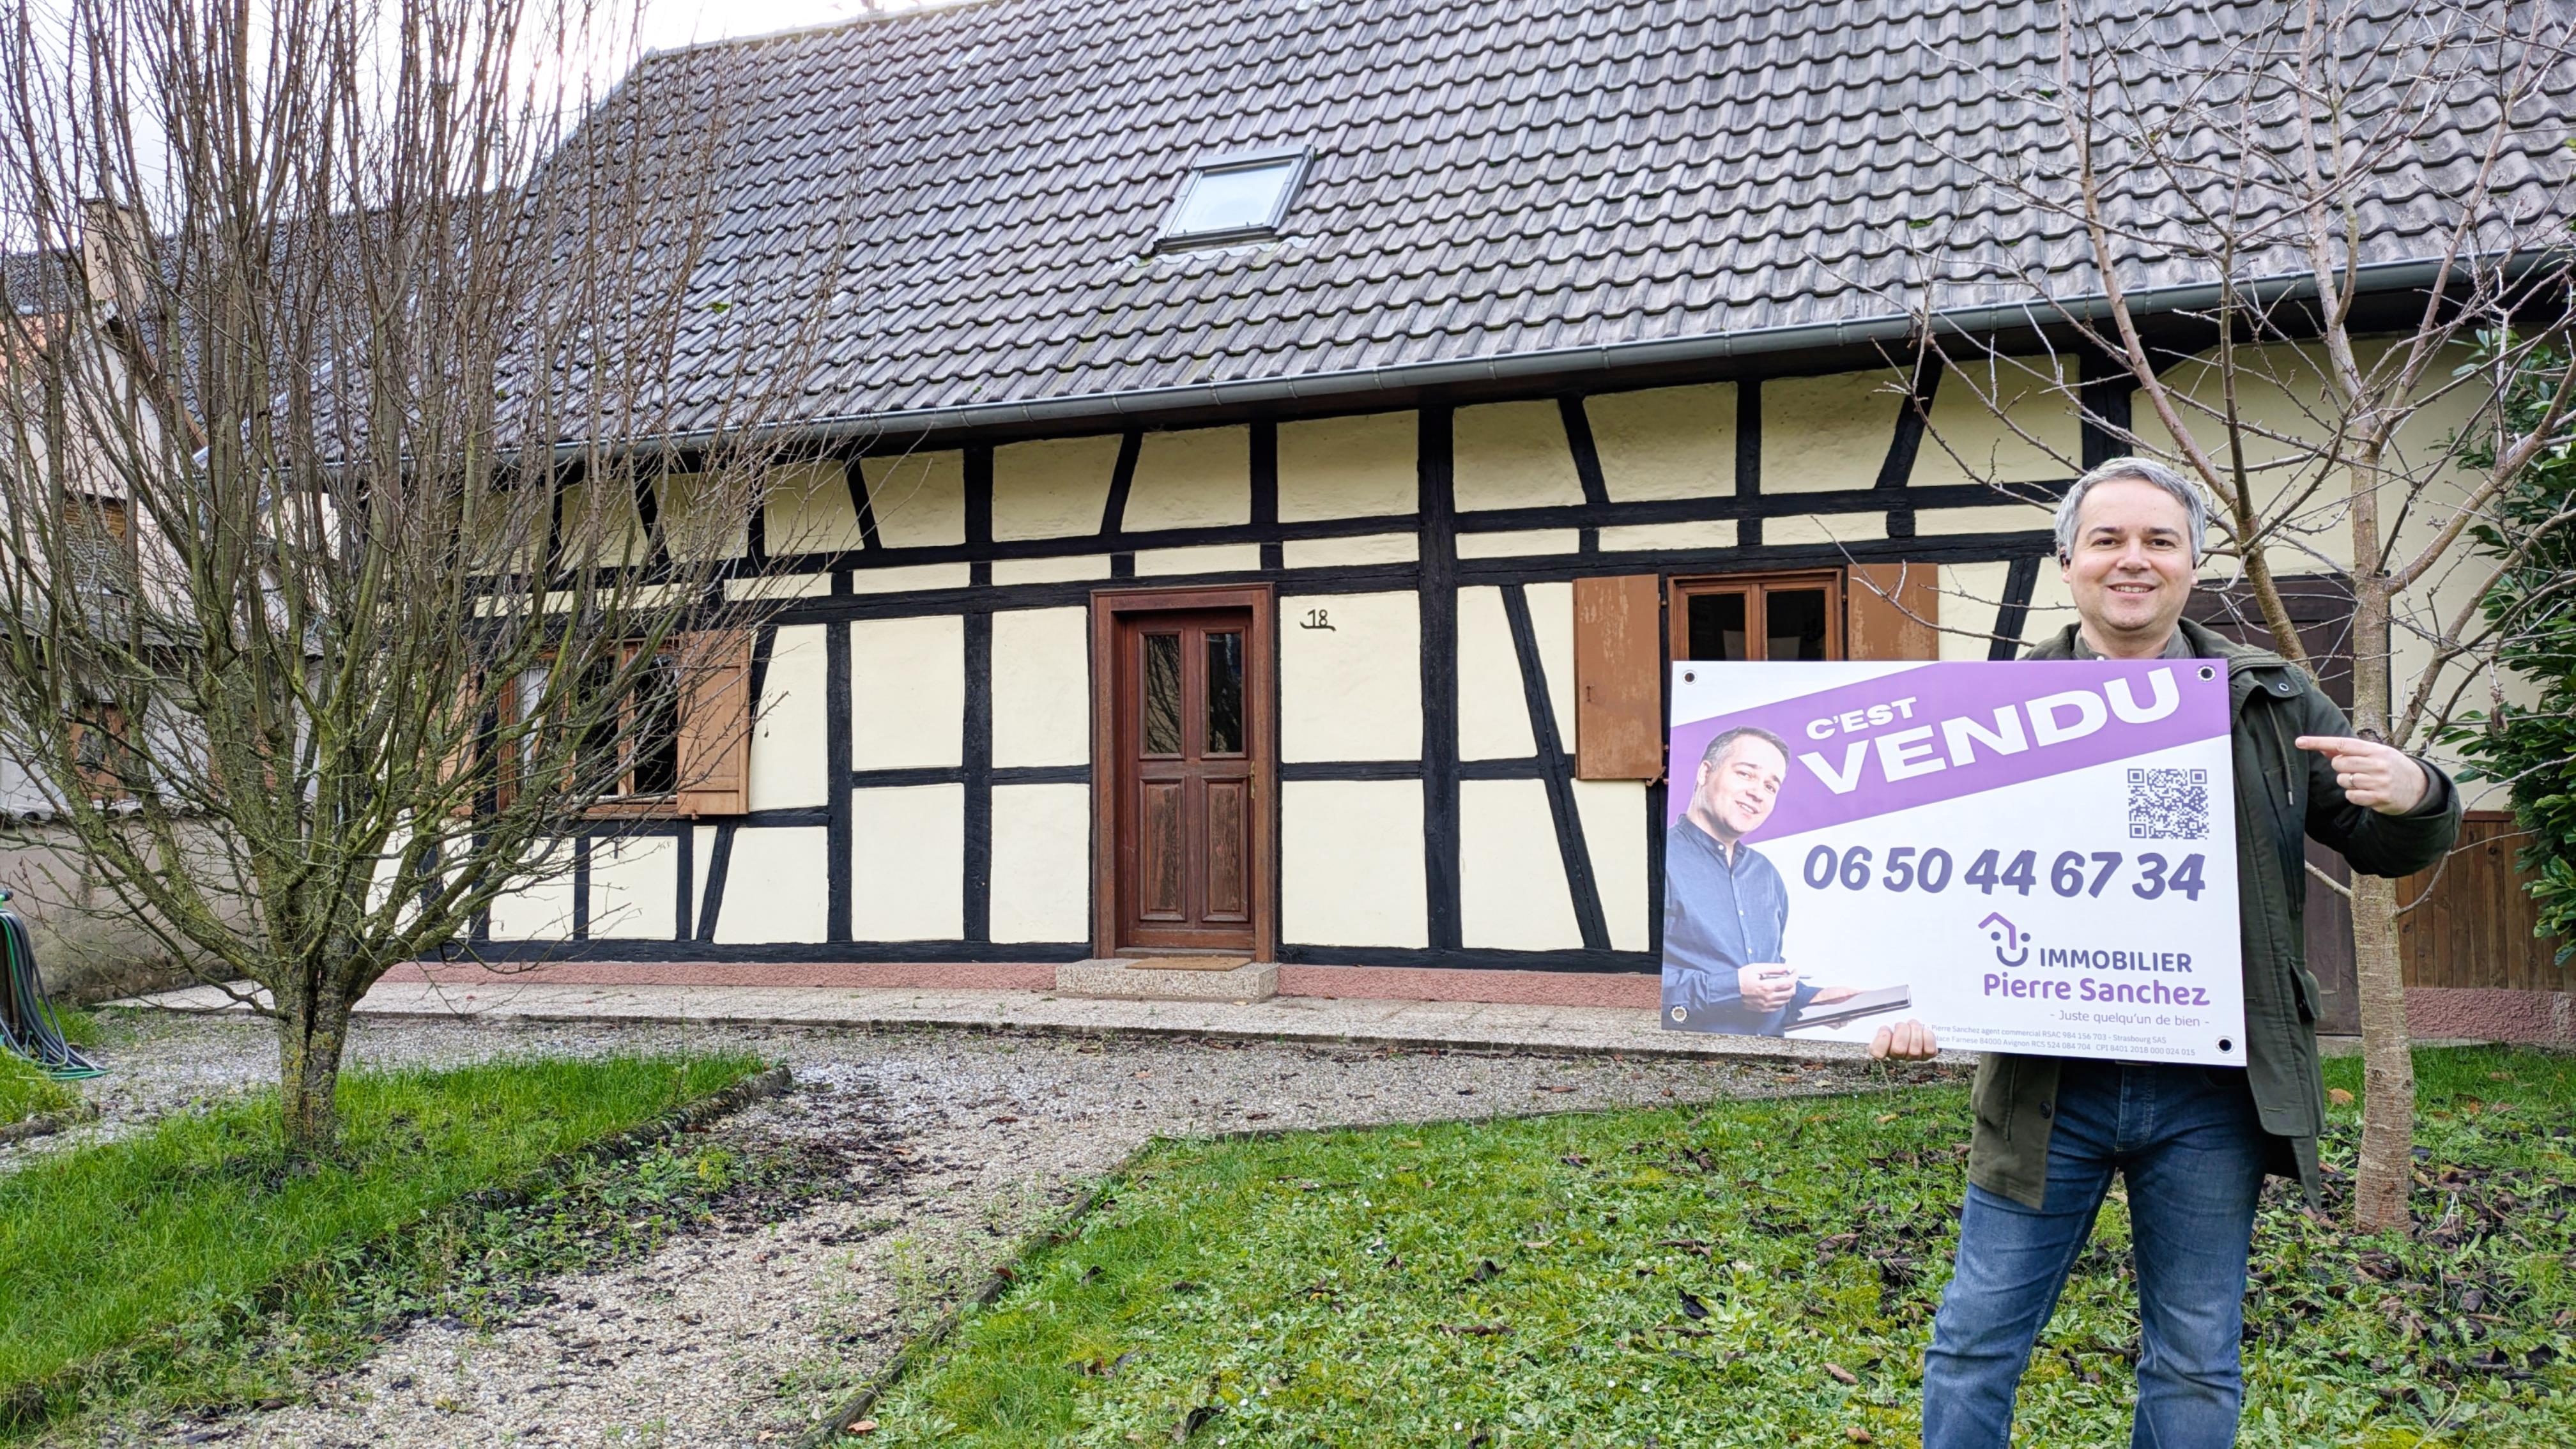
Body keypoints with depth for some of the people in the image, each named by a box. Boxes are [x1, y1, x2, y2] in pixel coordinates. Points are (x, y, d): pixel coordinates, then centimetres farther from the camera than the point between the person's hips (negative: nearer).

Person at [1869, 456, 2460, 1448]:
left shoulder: (2273, 702, 7)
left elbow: (2383, 848, 12)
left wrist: (2413, 797, -11)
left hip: (2210, 1094, 1)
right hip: (2047, 1086, -1)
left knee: (2195, 1370, 14)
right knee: (1974, 1349, 6)